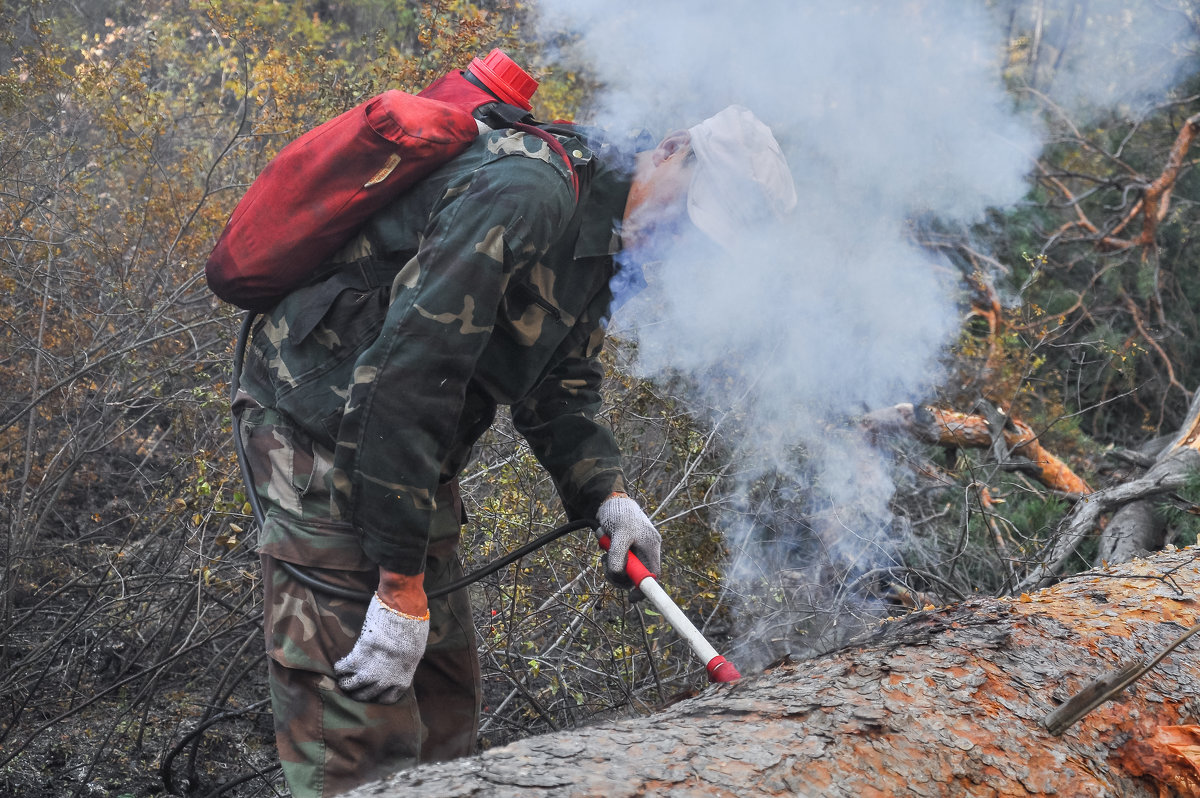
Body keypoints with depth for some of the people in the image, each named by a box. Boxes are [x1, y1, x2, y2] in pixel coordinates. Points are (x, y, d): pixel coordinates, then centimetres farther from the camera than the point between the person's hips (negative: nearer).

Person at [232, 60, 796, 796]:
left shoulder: (597, 244, 8)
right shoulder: (529, 190, -25)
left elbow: (559, 394, 13)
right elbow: (407, 374, -30)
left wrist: (608, 495, -7)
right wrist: (400, 584, -28)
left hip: (408, 460, 11)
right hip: (326, 430, -10)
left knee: (445, 708, 14)